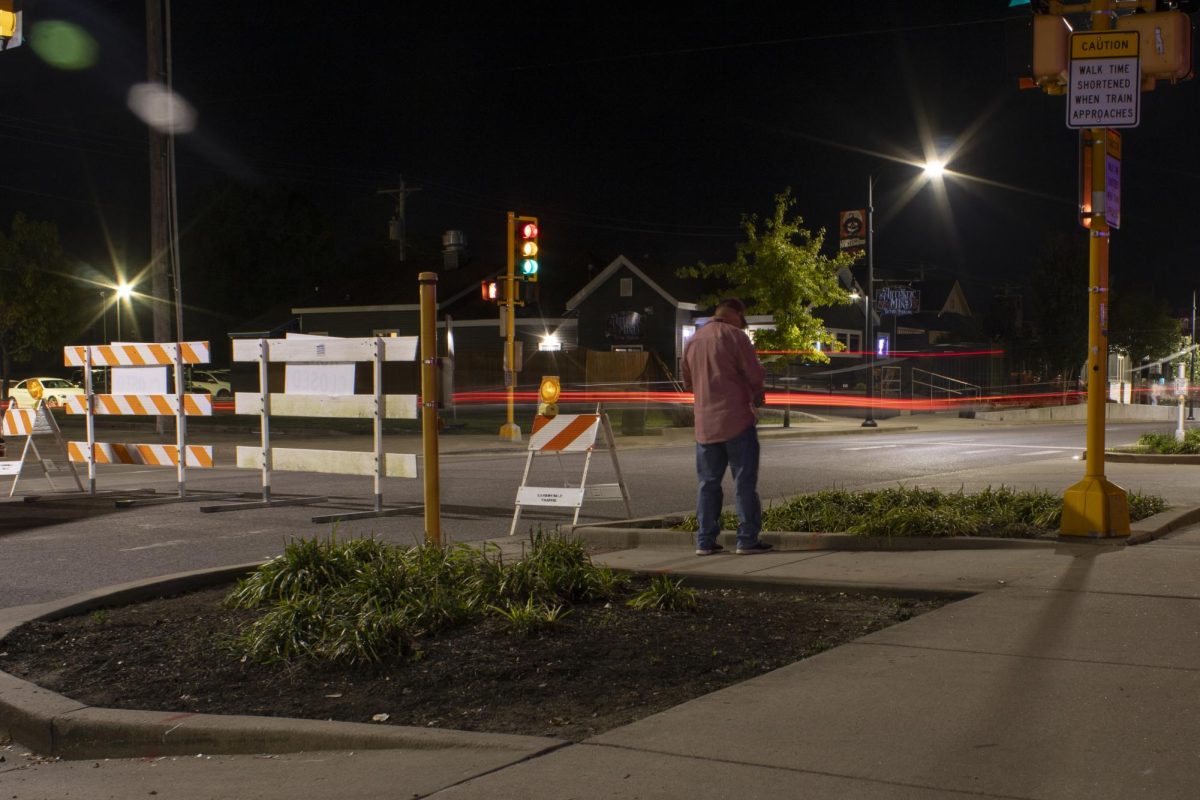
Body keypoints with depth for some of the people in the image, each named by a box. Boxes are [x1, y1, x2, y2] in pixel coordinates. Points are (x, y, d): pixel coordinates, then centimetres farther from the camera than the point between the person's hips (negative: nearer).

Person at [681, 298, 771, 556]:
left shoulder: (694, 341, 12)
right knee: (744, 481, 0)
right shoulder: (734, 336, -7)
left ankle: (705, 541, 9)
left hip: (705, 423, 5)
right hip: (737, 419, -5)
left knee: (708, 483, 10)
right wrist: (756, 398, 10)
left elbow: (688, 383, 18)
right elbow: (755, 374, -8)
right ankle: (747, 539, -2)